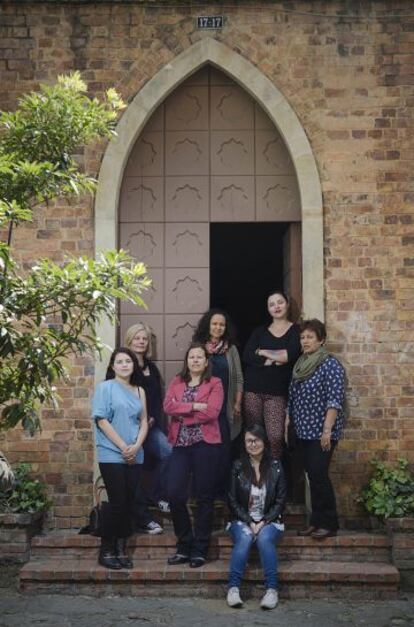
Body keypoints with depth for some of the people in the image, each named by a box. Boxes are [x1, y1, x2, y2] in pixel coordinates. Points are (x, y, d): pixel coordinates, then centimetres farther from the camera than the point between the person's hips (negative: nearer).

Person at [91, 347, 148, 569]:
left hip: (135, 456, 5)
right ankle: (106, 551, 4)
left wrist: (136, 446, -8)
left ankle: (121, 550, 13)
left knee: (129, 503, 5)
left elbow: (144, 422, 10)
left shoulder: (139, 391, 14)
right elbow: (102, 420, -9)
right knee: (117, 502, -7)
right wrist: (123, 446, -13)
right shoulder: (105, 387, -1)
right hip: (112, 455, -5)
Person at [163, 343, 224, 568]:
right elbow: (168, 406, -3)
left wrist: (182, 413, -5)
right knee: (174, 493, -5)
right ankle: (184, 546, 12)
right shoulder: (176, 382, 15)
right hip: (180, 444, 3)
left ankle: (199, 550, 13)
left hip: (205, 443, -3)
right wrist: (194, 406, -12)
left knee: (204, 497, 3)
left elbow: (211, 412, -11)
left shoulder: (214, 384, 4)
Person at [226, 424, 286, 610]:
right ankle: (233, 588, -31)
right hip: (242, 520, 0)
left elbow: (280, 502, 3)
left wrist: (263, 522, -10)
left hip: (269, 521, 0)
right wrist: (249, 522, -11)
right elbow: (233, 501, 1)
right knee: (244, 539, -31)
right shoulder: (238, 467, 2)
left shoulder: (275, 467, 3)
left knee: (264, 538, -32)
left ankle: (272, 589, -32)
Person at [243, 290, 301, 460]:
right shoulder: (260, 331, 14)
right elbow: (247, 356, -2)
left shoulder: (296, 330, 7)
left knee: (276, 437, -12)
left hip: (277, 392, -2)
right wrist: (275, 360, -11)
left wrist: (263, 353, -3)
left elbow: (291, 354, -12)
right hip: (253, 389, 2)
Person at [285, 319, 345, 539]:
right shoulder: (299, 365, 12)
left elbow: (335, 400, -15)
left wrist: (327, 430, -20)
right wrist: (286, 424, 12)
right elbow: (292, 398, 17)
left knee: (319, 475, -10)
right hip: (303, 431, 7)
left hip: (321, 432, -7)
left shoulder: (330, 364, -9)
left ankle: (329, 523, 0)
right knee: (312, 476, 9)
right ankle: (316, 521, 17)